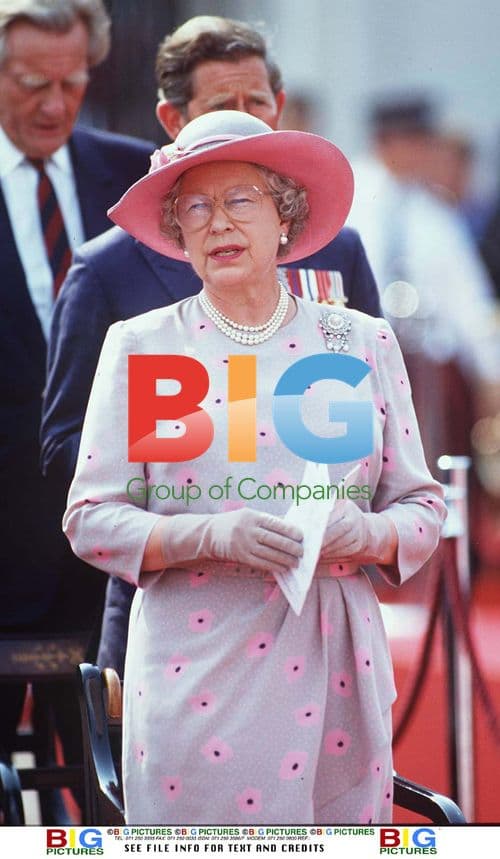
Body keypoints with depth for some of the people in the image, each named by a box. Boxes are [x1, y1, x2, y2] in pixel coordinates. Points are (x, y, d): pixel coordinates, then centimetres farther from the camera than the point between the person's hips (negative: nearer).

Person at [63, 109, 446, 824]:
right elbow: (91, 518, 1)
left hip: (331, 669, 1)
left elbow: (422, 507, 11)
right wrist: (211, 535, -16)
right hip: (192, 672, -1)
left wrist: (367, 533, -12)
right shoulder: (139, 346, 6)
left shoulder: (364, 343, 9)